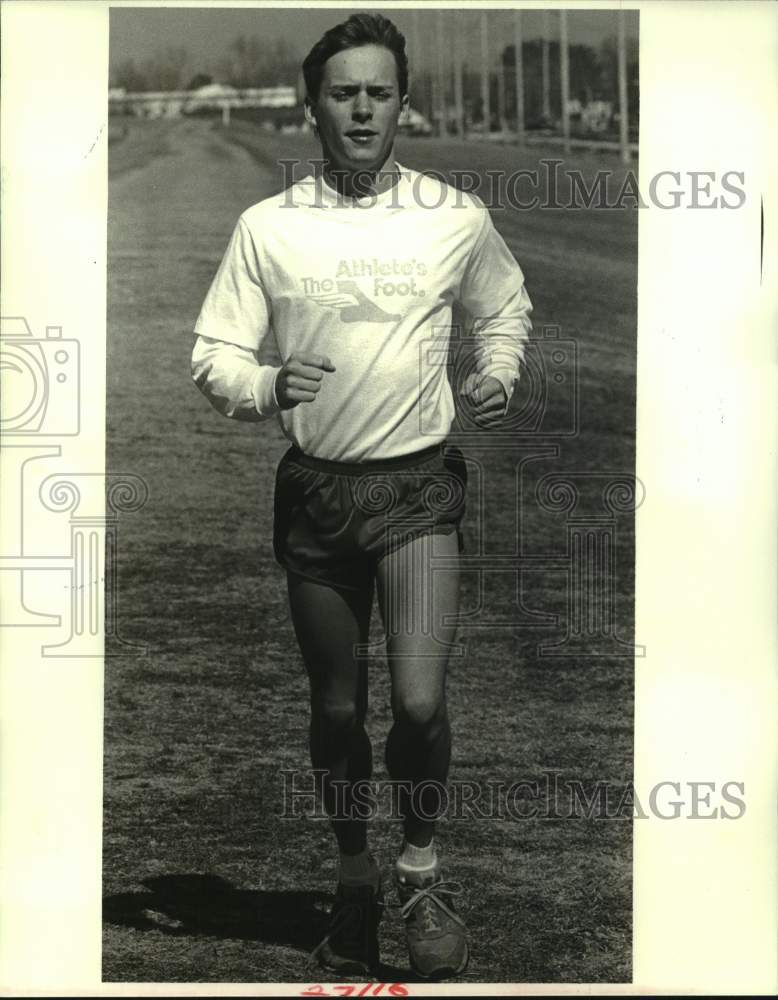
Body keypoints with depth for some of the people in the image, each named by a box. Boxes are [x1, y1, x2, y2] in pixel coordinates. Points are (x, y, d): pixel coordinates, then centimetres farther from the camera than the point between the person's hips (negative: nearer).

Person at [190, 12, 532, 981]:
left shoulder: (457, 218, 1)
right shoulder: (266, 227, 0)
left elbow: (505, 310, 19)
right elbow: (212, 355, 1)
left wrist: (497, 375, -1)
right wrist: (266, 385, -20)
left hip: (418, 485, -1)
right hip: (314, 489, 1)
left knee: (419, 702, -15)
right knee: (336, 711, 12)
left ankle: (421, 862, 12)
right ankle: (355, 875, 33)